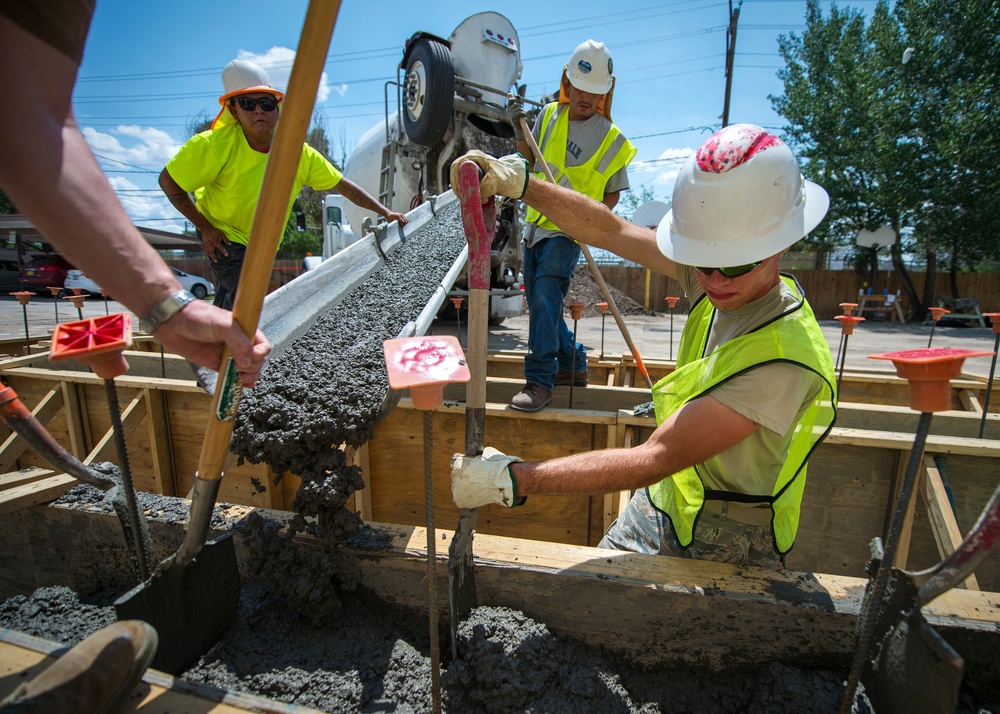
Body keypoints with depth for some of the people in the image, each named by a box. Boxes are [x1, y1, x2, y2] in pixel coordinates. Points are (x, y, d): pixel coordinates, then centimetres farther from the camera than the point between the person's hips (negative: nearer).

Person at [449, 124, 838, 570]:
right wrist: (517, 182, -17)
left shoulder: (785, 359, -34)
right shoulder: (730, 284, -13)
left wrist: (513, 479, -33)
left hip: (727, 550, -5)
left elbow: (654, 460, -34)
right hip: (663, 506, 6)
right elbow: (611, 232, -7)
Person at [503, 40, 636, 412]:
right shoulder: (550, 114, 7)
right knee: (538, 303, 10)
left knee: (544, 299, -22)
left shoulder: (612, 138, -5)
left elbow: (612, 195, 1)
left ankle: (539, 382, -17)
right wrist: (518, 128, 4)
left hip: (568, 233, -6)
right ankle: (573, 364, 27)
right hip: (536, 224, 6)